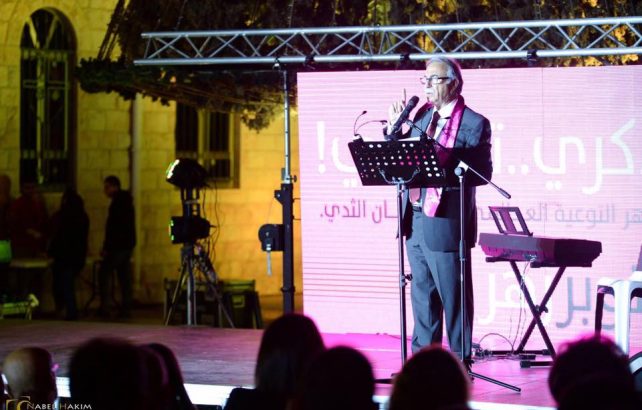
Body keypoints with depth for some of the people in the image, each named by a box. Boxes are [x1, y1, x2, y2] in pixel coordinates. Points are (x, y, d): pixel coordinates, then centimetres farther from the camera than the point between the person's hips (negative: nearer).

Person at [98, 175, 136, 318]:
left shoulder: (117, 202, -12)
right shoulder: (127, 201, 17)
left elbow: (113, 227, -18)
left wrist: (106, 247, -17)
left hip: (117, 246, -9)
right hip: (128, 244, 9)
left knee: (103, 274, -5)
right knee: (124, 277, 8)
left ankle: (104, 308, -10)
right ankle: (126, 309, 5)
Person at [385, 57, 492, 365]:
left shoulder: (474, 124, -8)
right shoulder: (423, 115, 13)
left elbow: (482, 174, -15)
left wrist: (444, 167, -24)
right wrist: (395, 129, 1)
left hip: (445, 223, -7)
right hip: (415, 220, 7)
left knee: (453, 298, 0)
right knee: (422, 294, 15)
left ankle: (460, 362, 8)